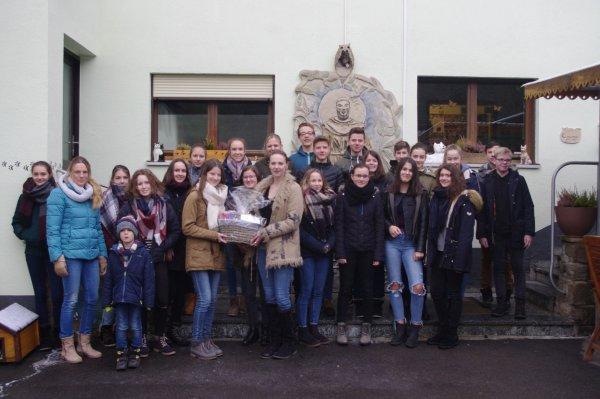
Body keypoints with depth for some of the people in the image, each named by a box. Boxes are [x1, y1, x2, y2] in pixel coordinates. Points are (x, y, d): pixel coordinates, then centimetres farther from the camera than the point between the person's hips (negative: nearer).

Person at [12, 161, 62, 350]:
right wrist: (24, 234, 0)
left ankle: (59, 333, 9)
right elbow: (16, 221, 15)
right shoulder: (26, 196, 6)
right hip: (33, 251, 4)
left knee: (57, 293, -3)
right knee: (40, 293, 10)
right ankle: (44, 333, 18)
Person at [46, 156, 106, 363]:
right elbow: (52, 228, -9)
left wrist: (103, 254, 14)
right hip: (71, 254, -6)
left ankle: (84, 342, 22)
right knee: (71, 300, 0)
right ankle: (67, 346, 14)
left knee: (92, 299, 8)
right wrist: (57, 257, -14)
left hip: (92, 255, 6)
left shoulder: (93, 195, 14)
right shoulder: (58, 194, -4)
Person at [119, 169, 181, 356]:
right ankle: (141, 339, 16)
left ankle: (160, 337, 17)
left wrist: (163, 248, -6)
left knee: (162, 300, 3)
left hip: (159, 261, 1)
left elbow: (175, 230, 5)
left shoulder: (164, 205, 5)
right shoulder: (128, 207, 1)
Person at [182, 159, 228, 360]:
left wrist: (224, 234, 4)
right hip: (199, 255, -7)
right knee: (205, 299, -10)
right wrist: (214, 235, -17)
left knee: (212, 300, 9)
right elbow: (188, 227, -12)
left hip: (216, 255, 7)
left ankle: (207, 339, 19)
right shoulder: (195, 196, -7)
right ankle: (196, 343, 3)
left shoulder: (220, 196, 14)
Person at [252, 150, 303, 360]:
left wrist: (266, 232, -19)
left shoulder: (293, 188, -7)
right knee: (269, 297, 10)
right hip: (264, 248, 6)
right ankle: (275, 341, 21)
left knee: (281, 297, -5)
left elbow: (293, 221, -15)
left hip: (283, 249, -6)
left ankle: (289, 342, 11)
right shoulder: (262, 186, 12)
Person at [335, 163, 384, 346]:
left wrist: (378, 254, -5)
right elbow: (339, 225, -3)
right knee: (345, 288, 5)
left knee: (368, 289, 7)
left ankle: (366, 327, 19)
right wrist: (340, 252, -10)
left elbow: (379, 226, 1)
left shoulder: (375, 196, 1)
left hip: (368, 250, 1)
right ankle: (341, 326, 16)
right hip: (348, 249, -1)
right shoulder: (343, 196, -1)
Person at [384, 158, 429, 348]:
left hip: (411, 244, -2)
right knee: (394, 284, 6)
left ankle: (415, 327, 5)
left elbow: (423, 223, -2)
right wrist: (389, 226, -9)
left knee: (417, 285, -10)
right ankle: (400, 325, 16)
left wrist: (420, 249, -8)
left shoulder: (421, 194, 1)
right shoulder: (389, 193, 4)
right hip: (392, 242, 2)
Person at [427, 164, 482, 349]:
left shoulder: (464, 200, -11)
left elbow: (466, 232, -16)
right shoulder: (437, 198, 9)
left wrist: (460, 258, -22)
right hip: (438, 254, 6)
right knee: (437, 292, 11)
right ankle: (441, 331, 26)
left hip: (454, 255, -6)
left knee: (453, 294, 6)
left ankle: (451, 335, 18)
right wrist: (430, 252, 6)